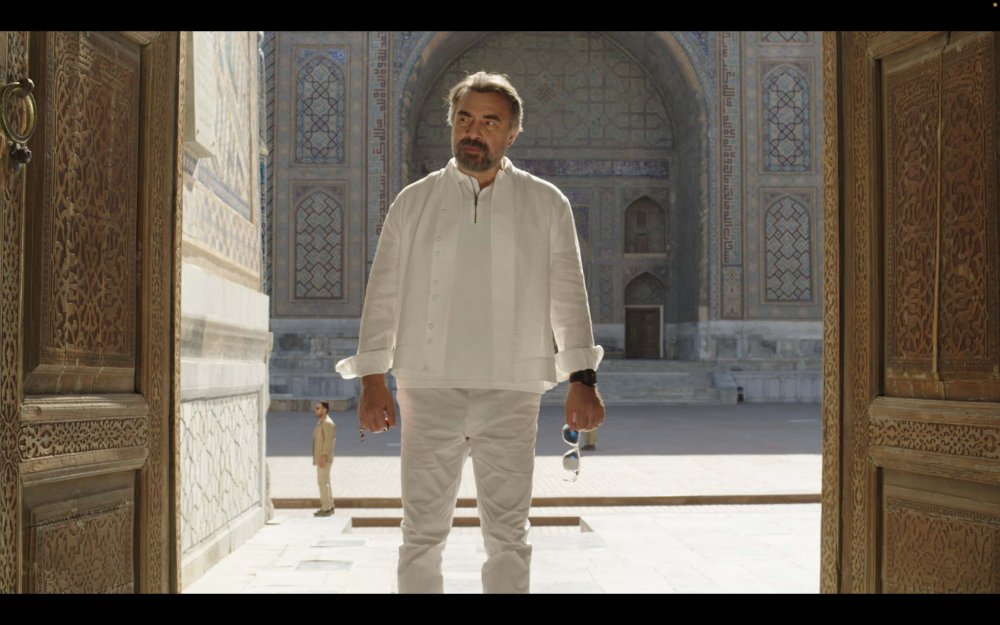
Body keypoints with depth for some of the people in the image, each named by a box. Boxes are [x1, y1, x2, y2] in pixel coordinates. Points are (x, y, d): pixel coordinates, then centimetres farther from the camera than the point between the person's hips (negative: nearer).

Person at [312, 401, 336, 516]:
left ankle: (326, 508, -8)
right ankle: (329, 507, 17)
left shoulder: (328, 423, -16)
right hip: (321, 457, 10)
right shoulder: (321, 422, 15)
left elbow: (328, 441, -22)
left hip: (324, 458, -10)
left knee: (323, 482, -9)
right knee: (324, 482, 12)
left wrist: (323, 456, -26)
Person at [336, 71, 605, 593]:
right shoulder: (414, 202, 9)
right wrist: (373, 380, -1)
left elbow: (568, 296, 6)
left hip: (511, 393, 0)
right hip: (428, 390, 0)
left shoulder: (546, 204, 8)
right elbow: (383, 295, 8)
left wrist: (582, 380, -3)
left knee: (508, 535, 4)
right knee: (422, 533, 2)